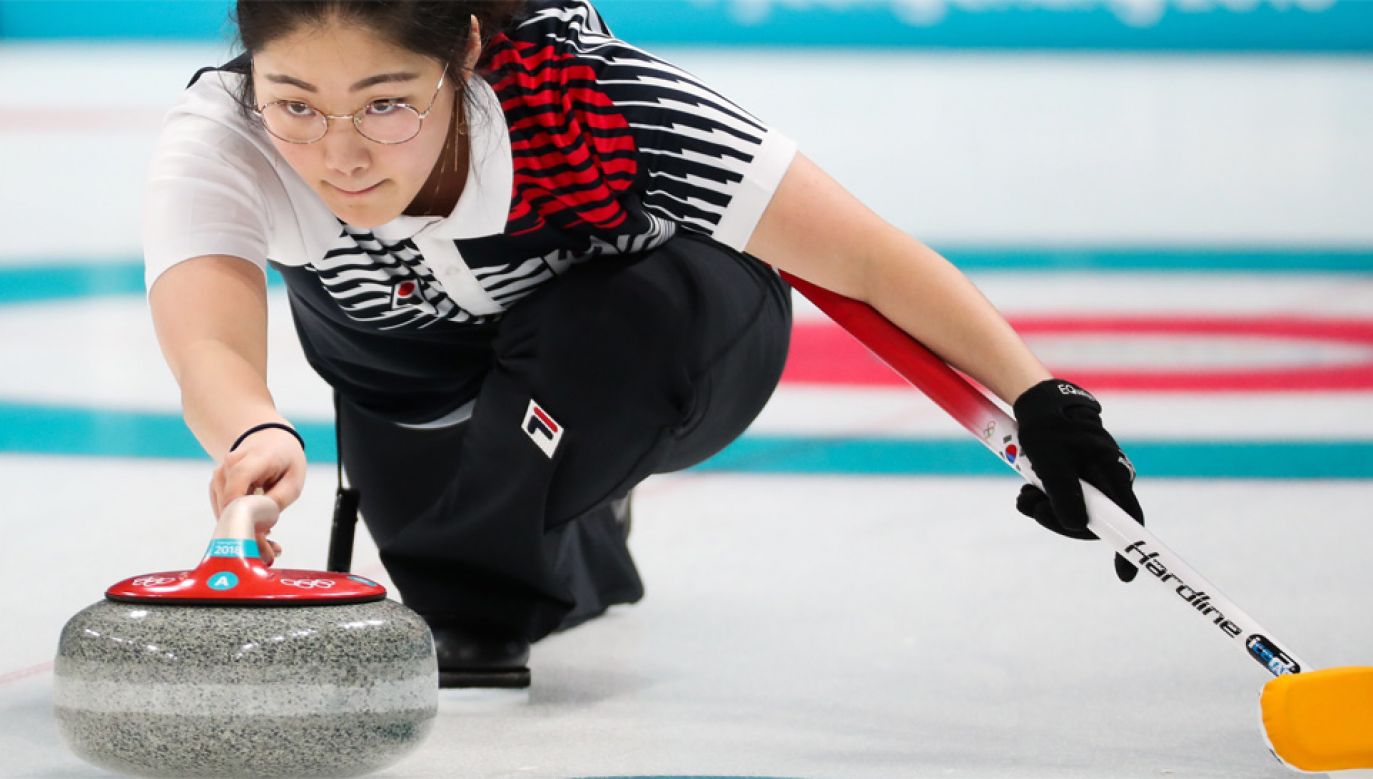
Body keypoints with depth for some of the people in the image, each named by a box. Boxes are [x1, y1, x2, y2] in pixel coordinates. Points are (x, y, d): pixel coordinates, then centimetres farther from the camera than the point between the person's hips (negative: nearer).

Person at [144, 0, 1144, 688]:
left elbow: (872, 261, -33)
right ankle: (580, 547, 19)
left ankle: (471, 606, -15)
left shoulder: (603, 108, -40)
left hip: (666, 357, -3)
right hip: (417, 373, 3)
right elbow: (209, 348, -54)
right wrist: (257, 436, -76)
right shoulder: (218, 140, -36)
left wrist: (1043, 403, -39)